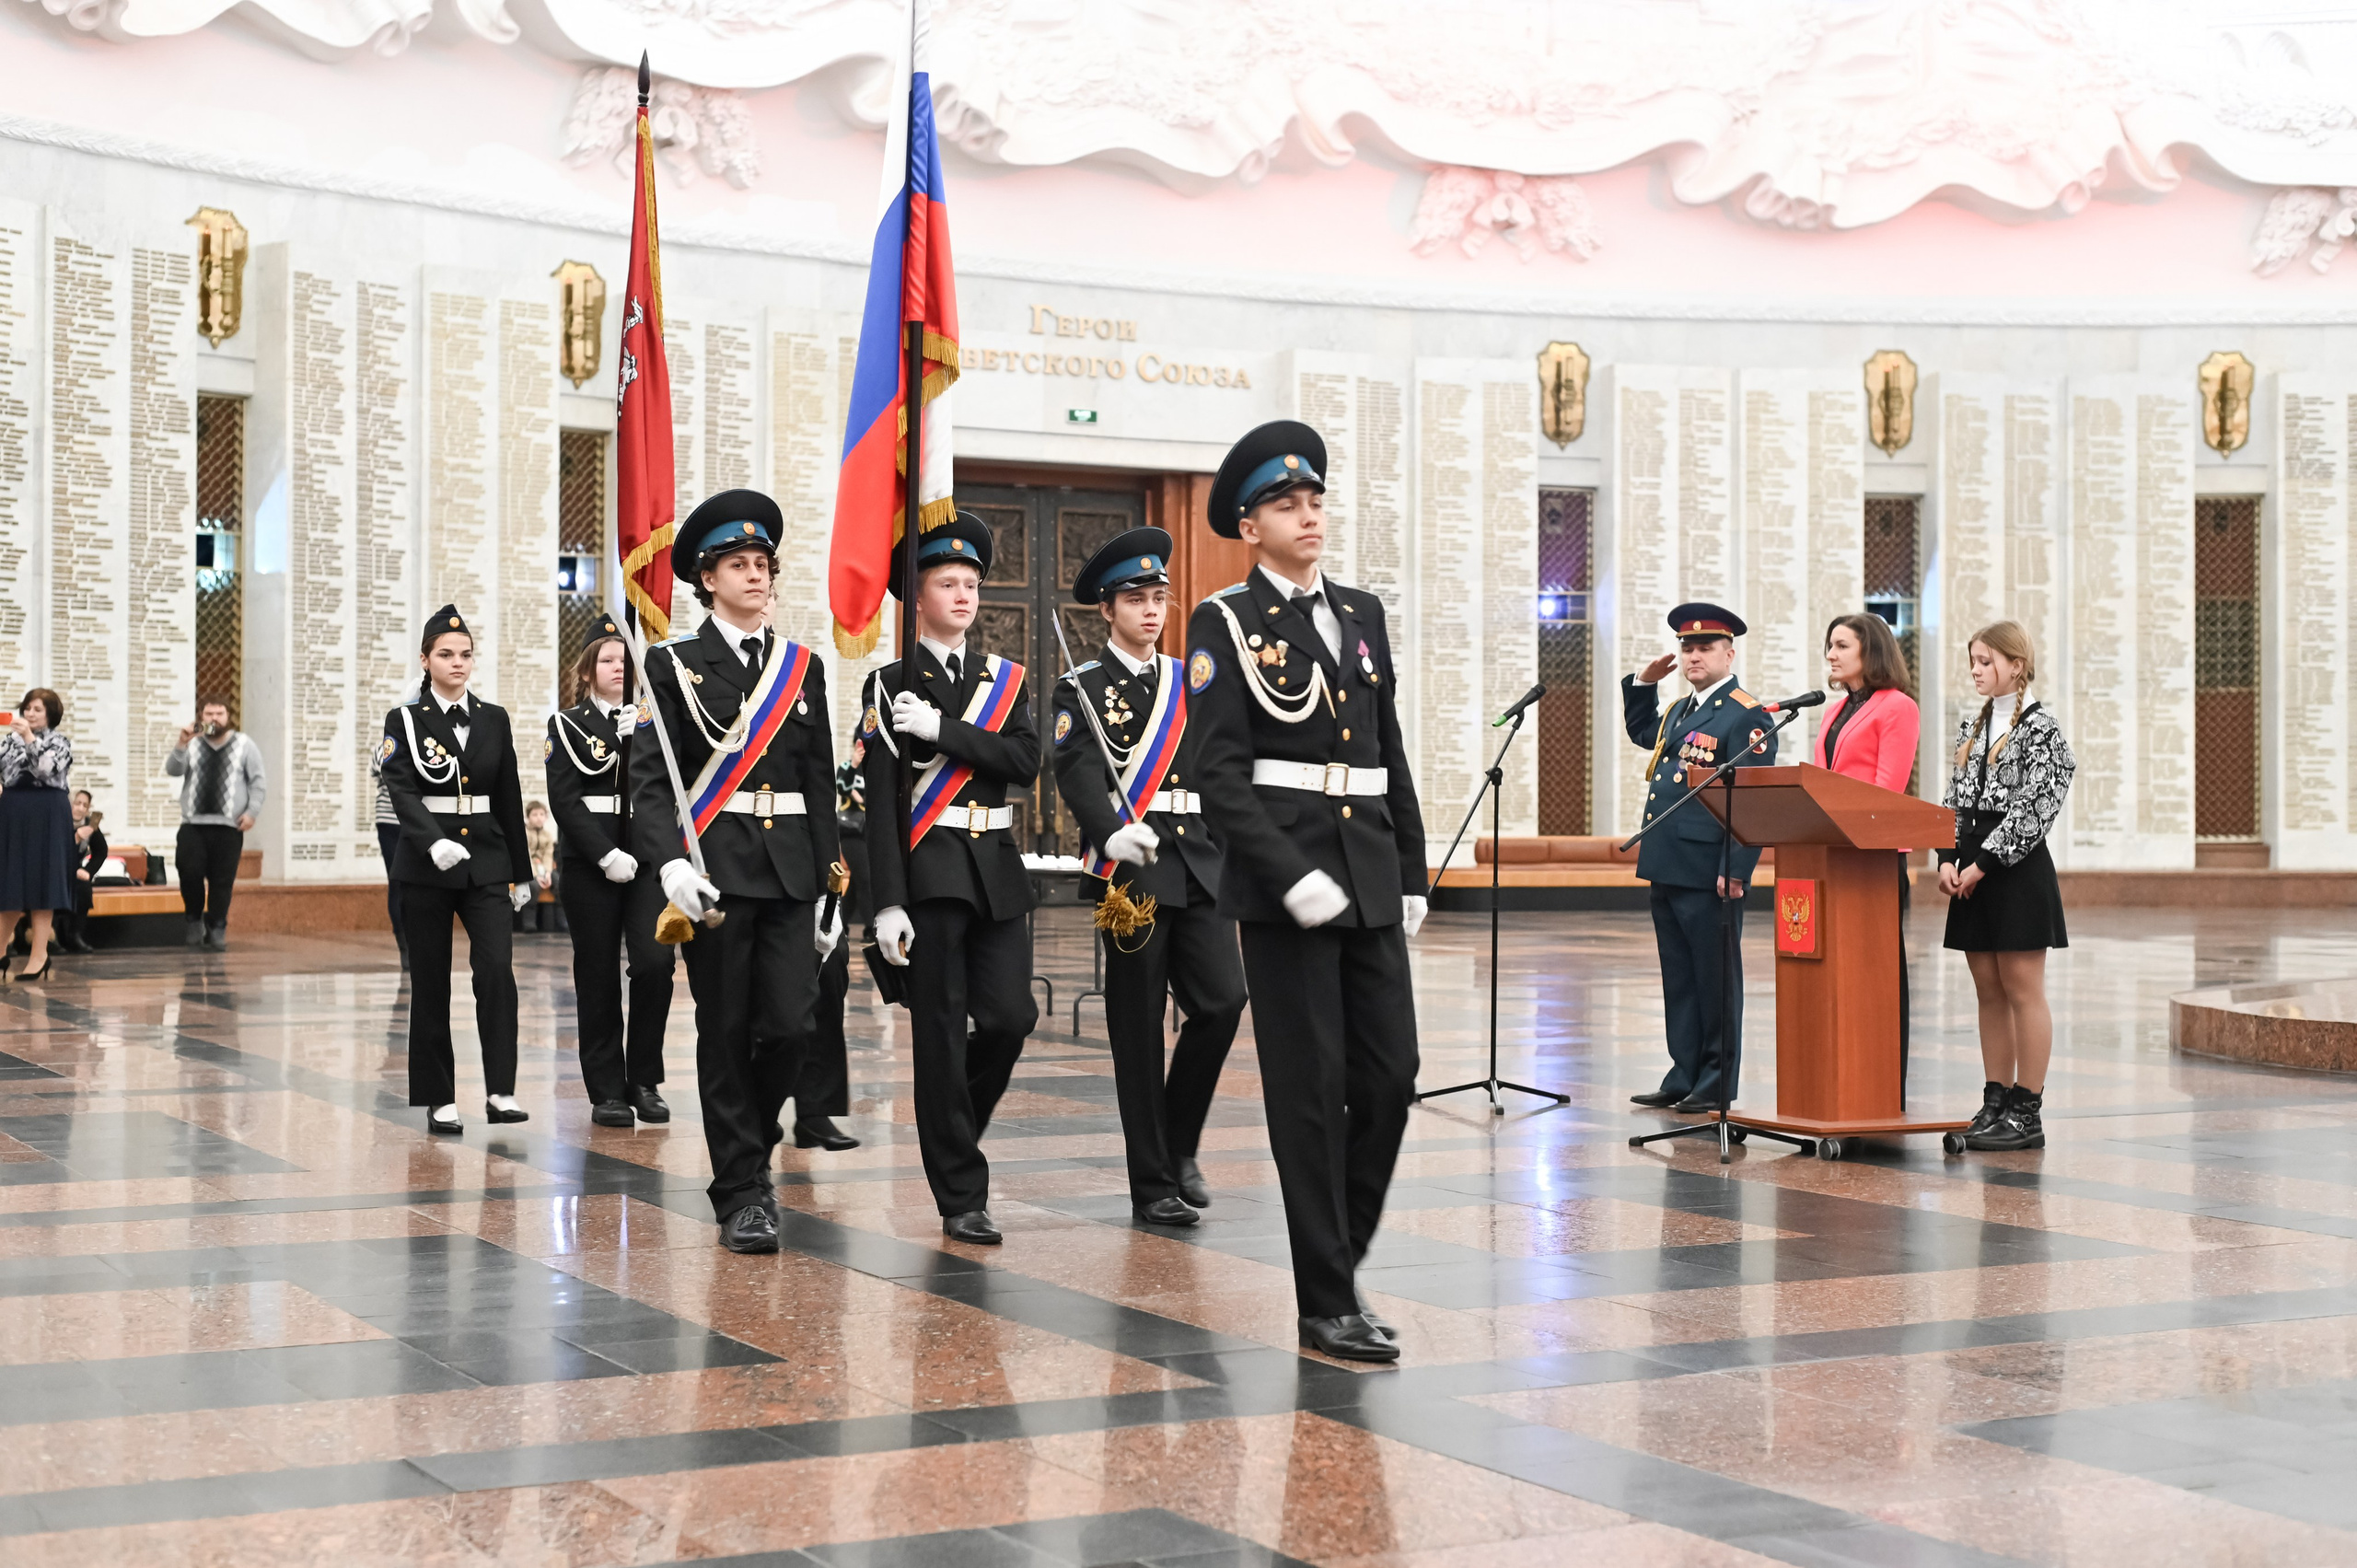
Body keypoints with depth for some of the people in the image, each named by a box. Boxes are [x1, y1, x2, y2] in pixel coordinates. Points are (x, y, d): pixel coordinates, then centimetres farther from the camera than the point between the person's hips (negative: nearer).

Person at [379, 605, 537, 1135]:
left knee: (497, 969, -14)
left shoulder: (494, 719, 9)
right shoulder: (405, 721, -1)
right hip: (426, 867, -2)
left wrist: (520, 871, 12)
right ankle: (439, 1099, 11)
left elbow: (509, 800, 13)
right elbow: (402, 792, -14)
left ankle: (500, 1091, -13)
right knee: (431, 982, 3)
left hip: (486, 864, 2)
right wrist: (434, 841, -32)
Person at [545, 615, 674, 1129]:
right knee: (598, 977, 1)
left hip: (646, 863, 2)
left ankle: (644, 1081, 2)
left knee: (654, 963, -12)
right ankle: (607, 1092, 8)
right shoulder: (568, 726, 3)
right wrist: (607, 856, -15)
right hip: (589, 866, -2)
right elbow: (565, 800, -7)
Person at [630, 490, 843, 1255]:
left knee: (791, 1026, -5)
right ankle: (742, 1193, 8)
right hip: (714, 870, -3)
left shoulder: (803, 668, 13)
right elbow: (650, 775, -5)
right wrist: (669, 861, -21)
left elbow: (820, 785, 14)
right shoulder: (675, 665, 2)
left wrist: (829, 890, 9)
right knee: (727, 1034, 0)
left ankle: (747, 1150, 21)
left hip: (789, 872, 3)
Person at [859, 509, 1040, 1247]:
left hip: (997, 868, 4)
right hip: (930, 873, -4)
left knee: (1010, 1016, -2)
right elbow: (880, 799, -5)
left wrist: (942, 729, -14)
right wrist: (887, 903, -13)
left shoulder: (1005, 678, 13)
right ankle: (961, 1198, 3)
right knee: (941, 1034, -3)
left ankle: (949, 1129, 26)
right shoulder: (891, 684, 0)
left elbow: (1025, 762, -4)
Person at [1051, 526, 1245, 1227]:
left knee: (1223, 999, -8)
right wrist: (1111, 834, -34)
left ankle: (1178, 1143, 14)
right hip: (1132, 871, -4)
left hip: (1199, 866, 4)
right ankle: (1152, 1183, 7)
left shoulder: (1192, 682, 17)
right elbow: (1076, 774, -16)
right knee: (1139, 1028, -1)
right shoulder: (1082, 690, 0)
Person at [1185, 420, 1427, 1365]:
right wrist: (1292, 876, -18)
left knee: (1391, 1075, 3)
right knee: (1311, 1087, -2)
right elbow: (1219, 774, -10)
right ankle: (1328, 1304, 5)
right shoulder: (1226, 624, -3)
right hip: (1282, 876, -6)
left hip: (1370, 878, 6)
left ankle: (1340, 1253, 22)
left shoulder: (1362, 614, 15)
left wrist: (1411, 873, 14)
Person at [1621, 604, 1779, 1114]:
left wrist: (1735, 872, -22)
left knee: (1714, 978, 1)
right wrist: (1644, 683, 22)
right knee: (1679, 977, 14)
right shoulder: (1679, 710, 17)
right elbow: (1642, 732, 39)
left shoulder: (1747, 717, -11)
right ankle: (1684, 1077, 21)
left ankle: (1718, 1085, 8)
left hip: (1708, 871, -9)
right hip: (1667, 865, 9)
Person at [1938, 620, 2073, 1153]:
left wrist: (1983, 864, -17)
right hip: (1974, 872, 7)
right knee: (1989, 992, 10)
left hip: (2018, 871, -7)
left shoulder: (2041, 728, -8)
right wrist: (1948, 860, -1)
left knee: (2023, 990, -4)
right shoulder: (1971, 728, 14)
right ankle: (1995, 1103, 16)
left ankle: (2027, 1113, 0)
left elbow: (2030, 809, -15)